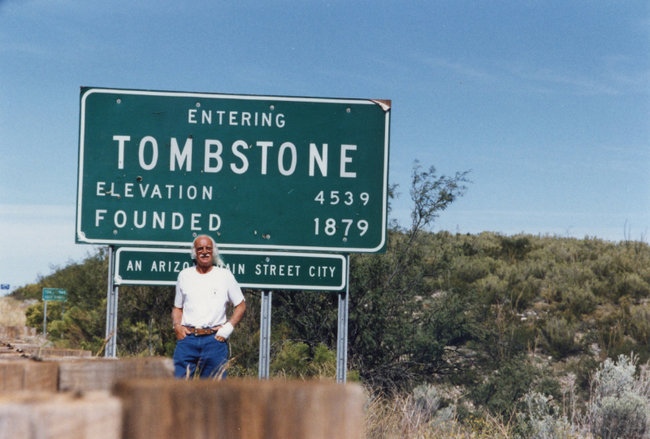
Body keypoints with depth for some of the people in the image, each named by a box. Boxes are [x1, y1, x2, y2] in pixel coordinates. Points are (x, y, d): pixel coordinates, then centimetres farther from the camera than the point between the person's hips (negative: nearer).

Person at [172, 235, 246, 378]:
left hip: (215, 339, -1)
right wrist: (177, 325, 3)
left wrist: (229, 327, -1)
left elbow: (241, 305, 13)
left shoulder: (225, 275, 9)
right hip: (187, 339, 1)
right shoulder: (184, 275, 15)